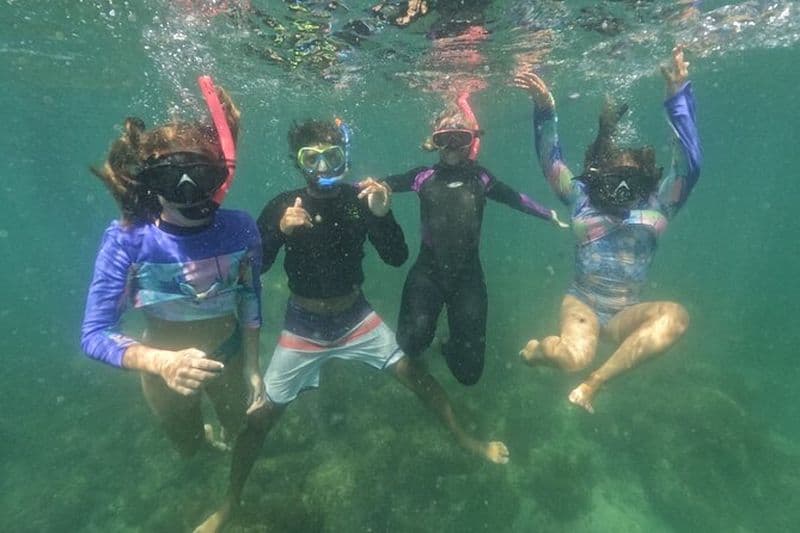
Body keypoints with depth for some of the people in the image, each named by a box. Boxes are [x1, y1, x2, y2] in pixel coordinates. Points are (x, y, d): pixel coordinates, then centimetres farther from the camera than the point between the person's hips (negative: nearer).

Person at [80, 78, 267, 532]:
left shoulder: (240, 229, -24)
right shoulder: (128, 240, -29)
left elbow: (249, 299, -11)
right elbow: (95, 334, -28)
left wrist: (252, 369, -7)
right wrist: (165, 363, -46)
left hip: (229, 358, 1)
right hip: (164, 366, -1)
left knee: (244, 436, 28)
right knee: (188, 447, 28)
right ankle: (202, 431, 65)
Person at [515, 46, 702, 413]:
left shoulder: (656, 205, 1)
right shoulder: (581, 197, 2)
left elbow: (690, 164, -13)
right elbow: (550, 161, -8)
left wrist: (678, 96, -21)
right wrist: (545, 109, -23)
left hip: (626, 314, 2)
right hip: (582, 304, -2)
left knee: (675, 317, -31)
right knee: (574, 357, -32)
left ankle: (594, 383, -19)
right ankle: (539, 348, 6)